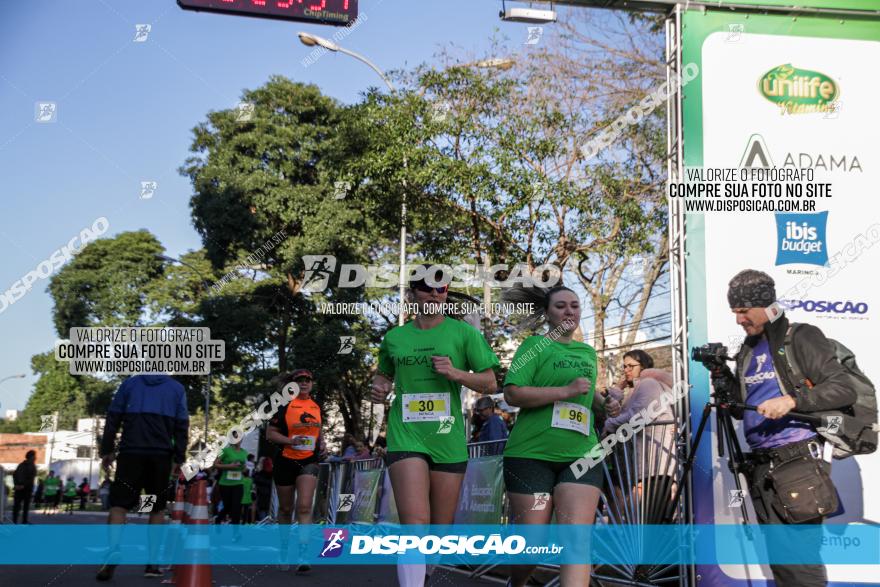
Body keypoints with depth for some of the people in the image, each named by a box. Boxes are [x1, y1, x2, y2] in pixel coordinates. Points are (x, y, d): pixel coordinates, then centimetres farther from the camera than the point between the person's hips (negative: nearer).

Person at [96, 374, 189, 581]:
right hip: (162, 455, 1)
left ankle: (113, 550, -25)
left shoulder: (130, 383, 12)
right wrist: (178, 459, 8)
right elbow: (182, 426, 6)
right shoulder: (177, 388, 11)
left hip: (131, 452, 0)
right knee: (158, 508, 10)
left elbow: (113, 419, 6)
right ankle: (152, 562, 5)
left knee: (119, 505, 0)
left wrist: (107, 451, 8)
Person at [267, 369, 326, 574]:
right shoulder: (284, 405, -6)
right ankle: (284, 549, 31)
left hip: (308, 461, 2)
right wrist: (291, 441, -21)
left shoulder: (316, 406, 7)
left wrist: (321, 443, 5)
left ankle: (302, 557, -18)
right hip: (286, 461, -2)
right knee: (286, 509, 11)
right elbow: (270, 433, -7)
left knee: (305, 507, -14)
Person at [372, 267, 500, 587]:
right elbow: (383, 374, 25)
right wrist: (379, 388, 2)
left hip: (448, 440, 1)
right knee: (415, 523, -18)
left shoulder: (463, 332, 2)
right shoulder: (394, 337, 8)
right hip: (406, 437, 0)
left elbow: (490, 383, 2)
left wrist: (457, 373, -16)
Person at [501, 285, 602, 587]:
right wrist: (566, 391, -18)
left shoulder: (589, 352, 18)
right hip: (531, 455, -4)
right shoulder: (536, 345, -1)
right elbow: (512, 394, -14)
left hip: (581, 455, 4)